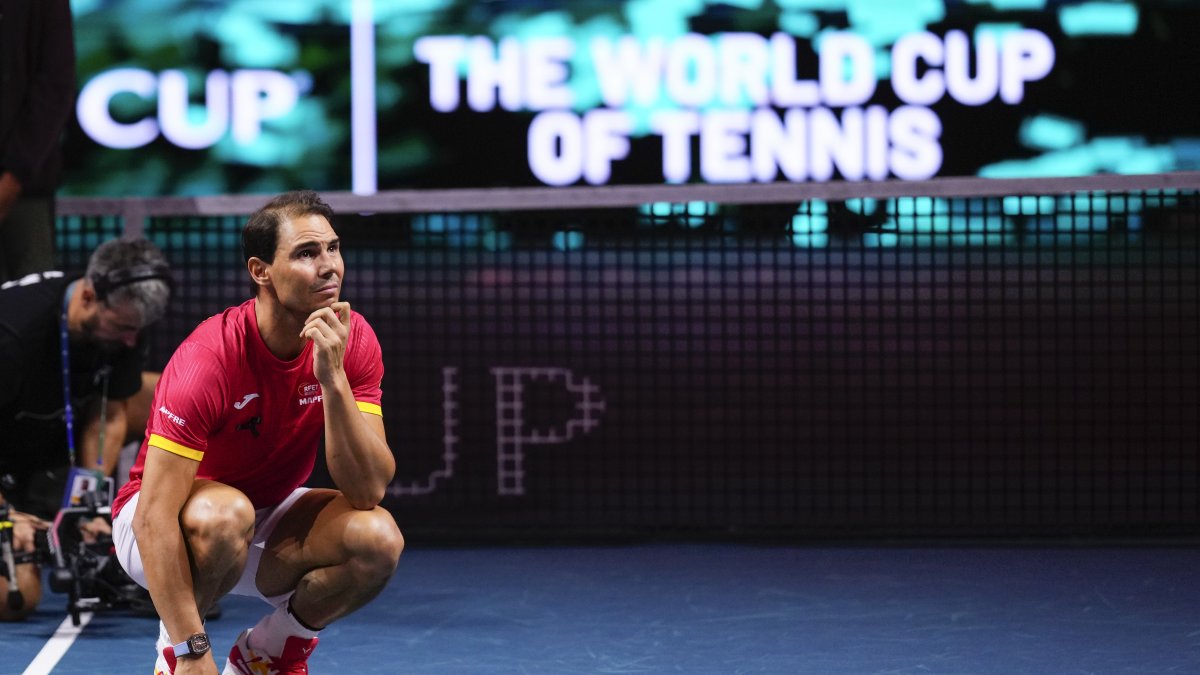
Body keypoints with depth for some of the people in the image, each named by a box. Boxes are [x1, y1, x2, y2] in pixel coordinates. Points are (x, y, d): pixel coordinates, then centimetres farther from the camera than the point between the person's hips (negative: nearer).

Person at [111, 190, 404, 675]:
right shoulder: (209, 358, -29)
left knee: (378, 537, -24)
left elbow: (368, 490, -23)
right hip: (165, 525, -4)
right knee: (225, 512, -38)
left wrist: (333, 379, -36)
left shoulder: (351, 340, -15)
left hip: (267, 517, 5)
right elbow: (154, 516, -31)